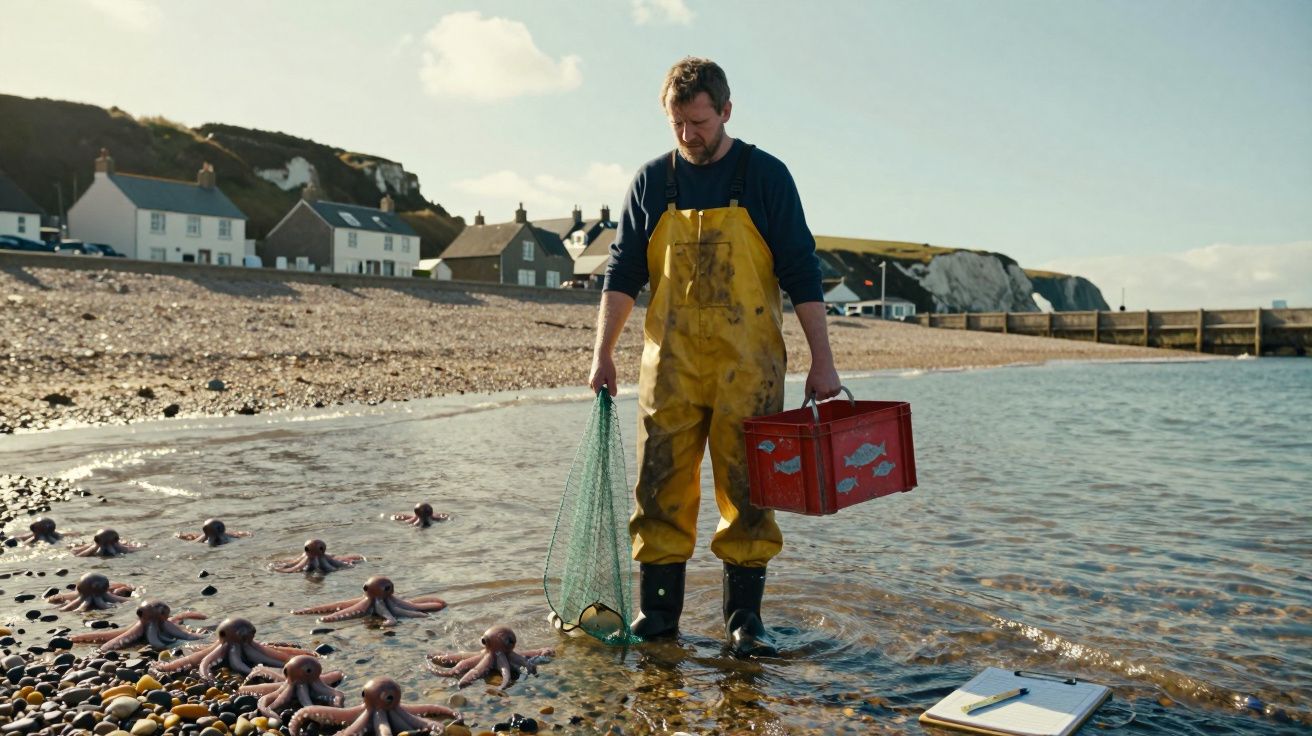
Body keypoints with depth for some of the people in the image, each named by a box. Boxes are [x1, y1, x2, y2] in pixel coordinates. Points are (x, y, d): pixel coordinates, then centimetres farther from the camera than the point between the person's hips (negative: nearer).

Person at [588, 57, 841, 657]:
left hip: (747, 365, -2)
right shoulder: (652, 181, 9)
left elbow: (801, 272, 1)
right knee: (662, 488, 2)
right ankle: (657, 610, 13)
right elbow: (623, 272, 9)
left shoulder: (766, 176, 2)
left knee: (747, 491, 0)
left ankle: (743, 619, 10)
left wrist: (821, 359, -4)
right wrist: (603, 352, -1)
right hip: (671, 361, 2)